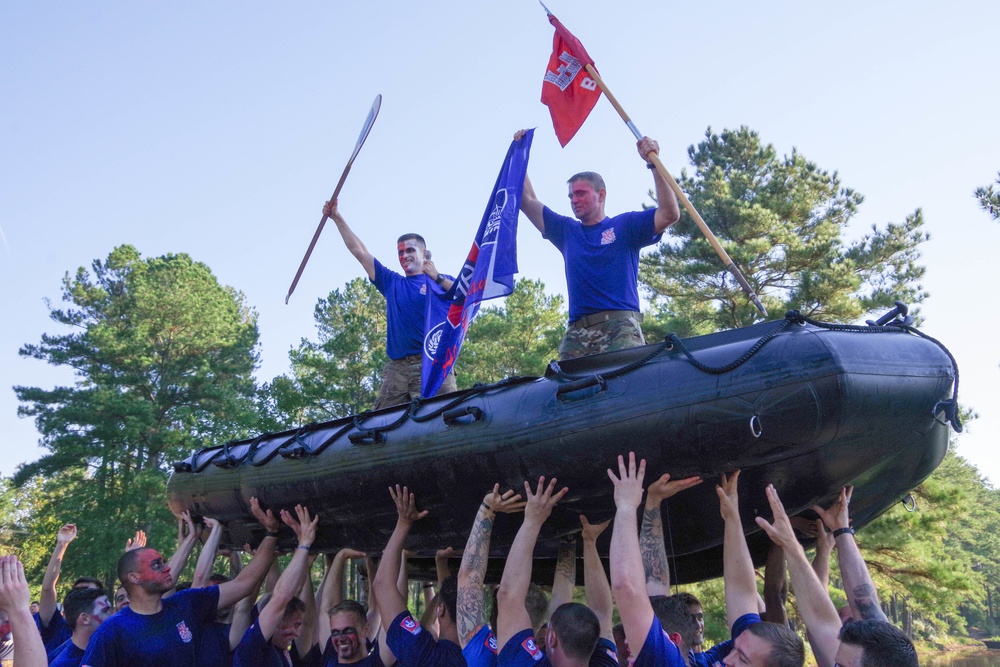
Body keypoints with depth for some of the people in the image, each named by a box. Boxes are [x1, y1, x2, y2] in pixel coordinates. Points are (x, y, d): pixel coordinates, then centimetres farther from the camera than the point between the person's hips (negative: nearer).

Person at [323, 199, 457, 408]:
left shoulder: (443, 282, 15)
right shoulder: (391, 282, 26)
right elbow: (359, 251, 26)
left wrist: (439, 278, -4)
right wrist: (338, 218, 24)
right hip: (397, 368, 4)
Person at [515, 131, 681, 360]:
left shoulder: (625, 225, 14)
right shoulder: (566, 231, 25)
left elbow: (670, 214, 0)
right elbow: (528, 201, 29)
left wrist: (654, 164, -6)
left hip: (620, 325, -3)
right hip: (577, 331, 4)